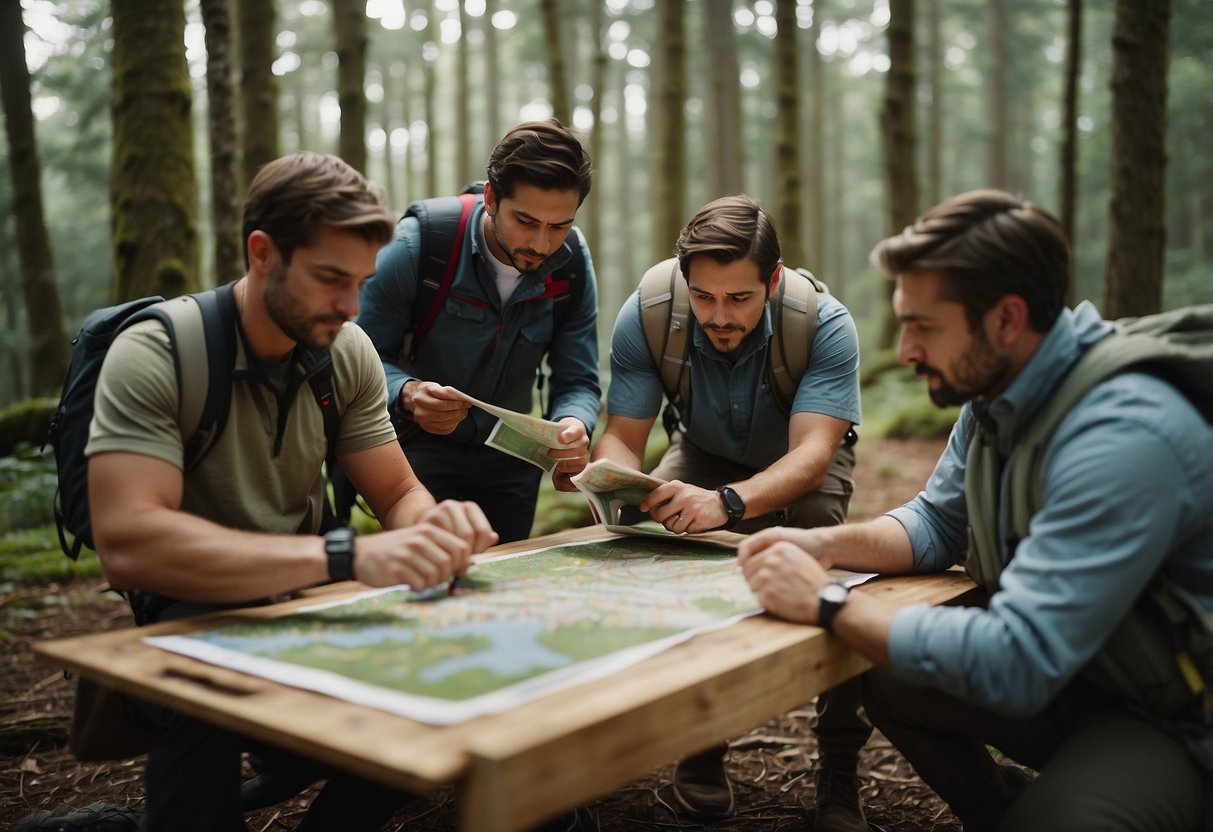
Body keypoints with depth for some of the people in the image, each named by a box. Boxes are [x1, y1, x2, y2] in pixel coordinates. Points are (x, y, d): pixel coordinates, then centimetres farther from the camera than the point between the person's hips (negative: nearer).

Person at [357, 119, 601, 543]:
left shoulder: (572, 262, -11)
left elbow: (577, 382, -10)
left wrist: (573, 426, -33)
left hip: (509, 458, 4)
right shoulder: (418, 244, -23)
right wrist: (407, 394, -39)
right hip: (418, 448, -3)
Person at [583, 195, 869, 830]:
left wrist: (728, 502, -60)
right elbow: (622, 434, -23)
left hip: (800, 464, -2)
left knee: (817, 524, -33)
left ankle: (840, 761, -16)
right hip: (706, 453, 2)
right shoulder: (646, 316, -26)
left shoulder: (825, 324, -32)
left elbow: (812, 451, -41)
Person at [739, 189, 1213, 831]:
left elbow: (1016, 664, -35)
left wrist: (828, 603, -28)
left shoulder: (1123, 435, -33)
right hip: (1073, 669, 8)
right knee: (883, 681, 6)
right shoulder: (993, 393, -4)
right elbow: (937, 522, 9)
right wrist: (823, 545, -9)